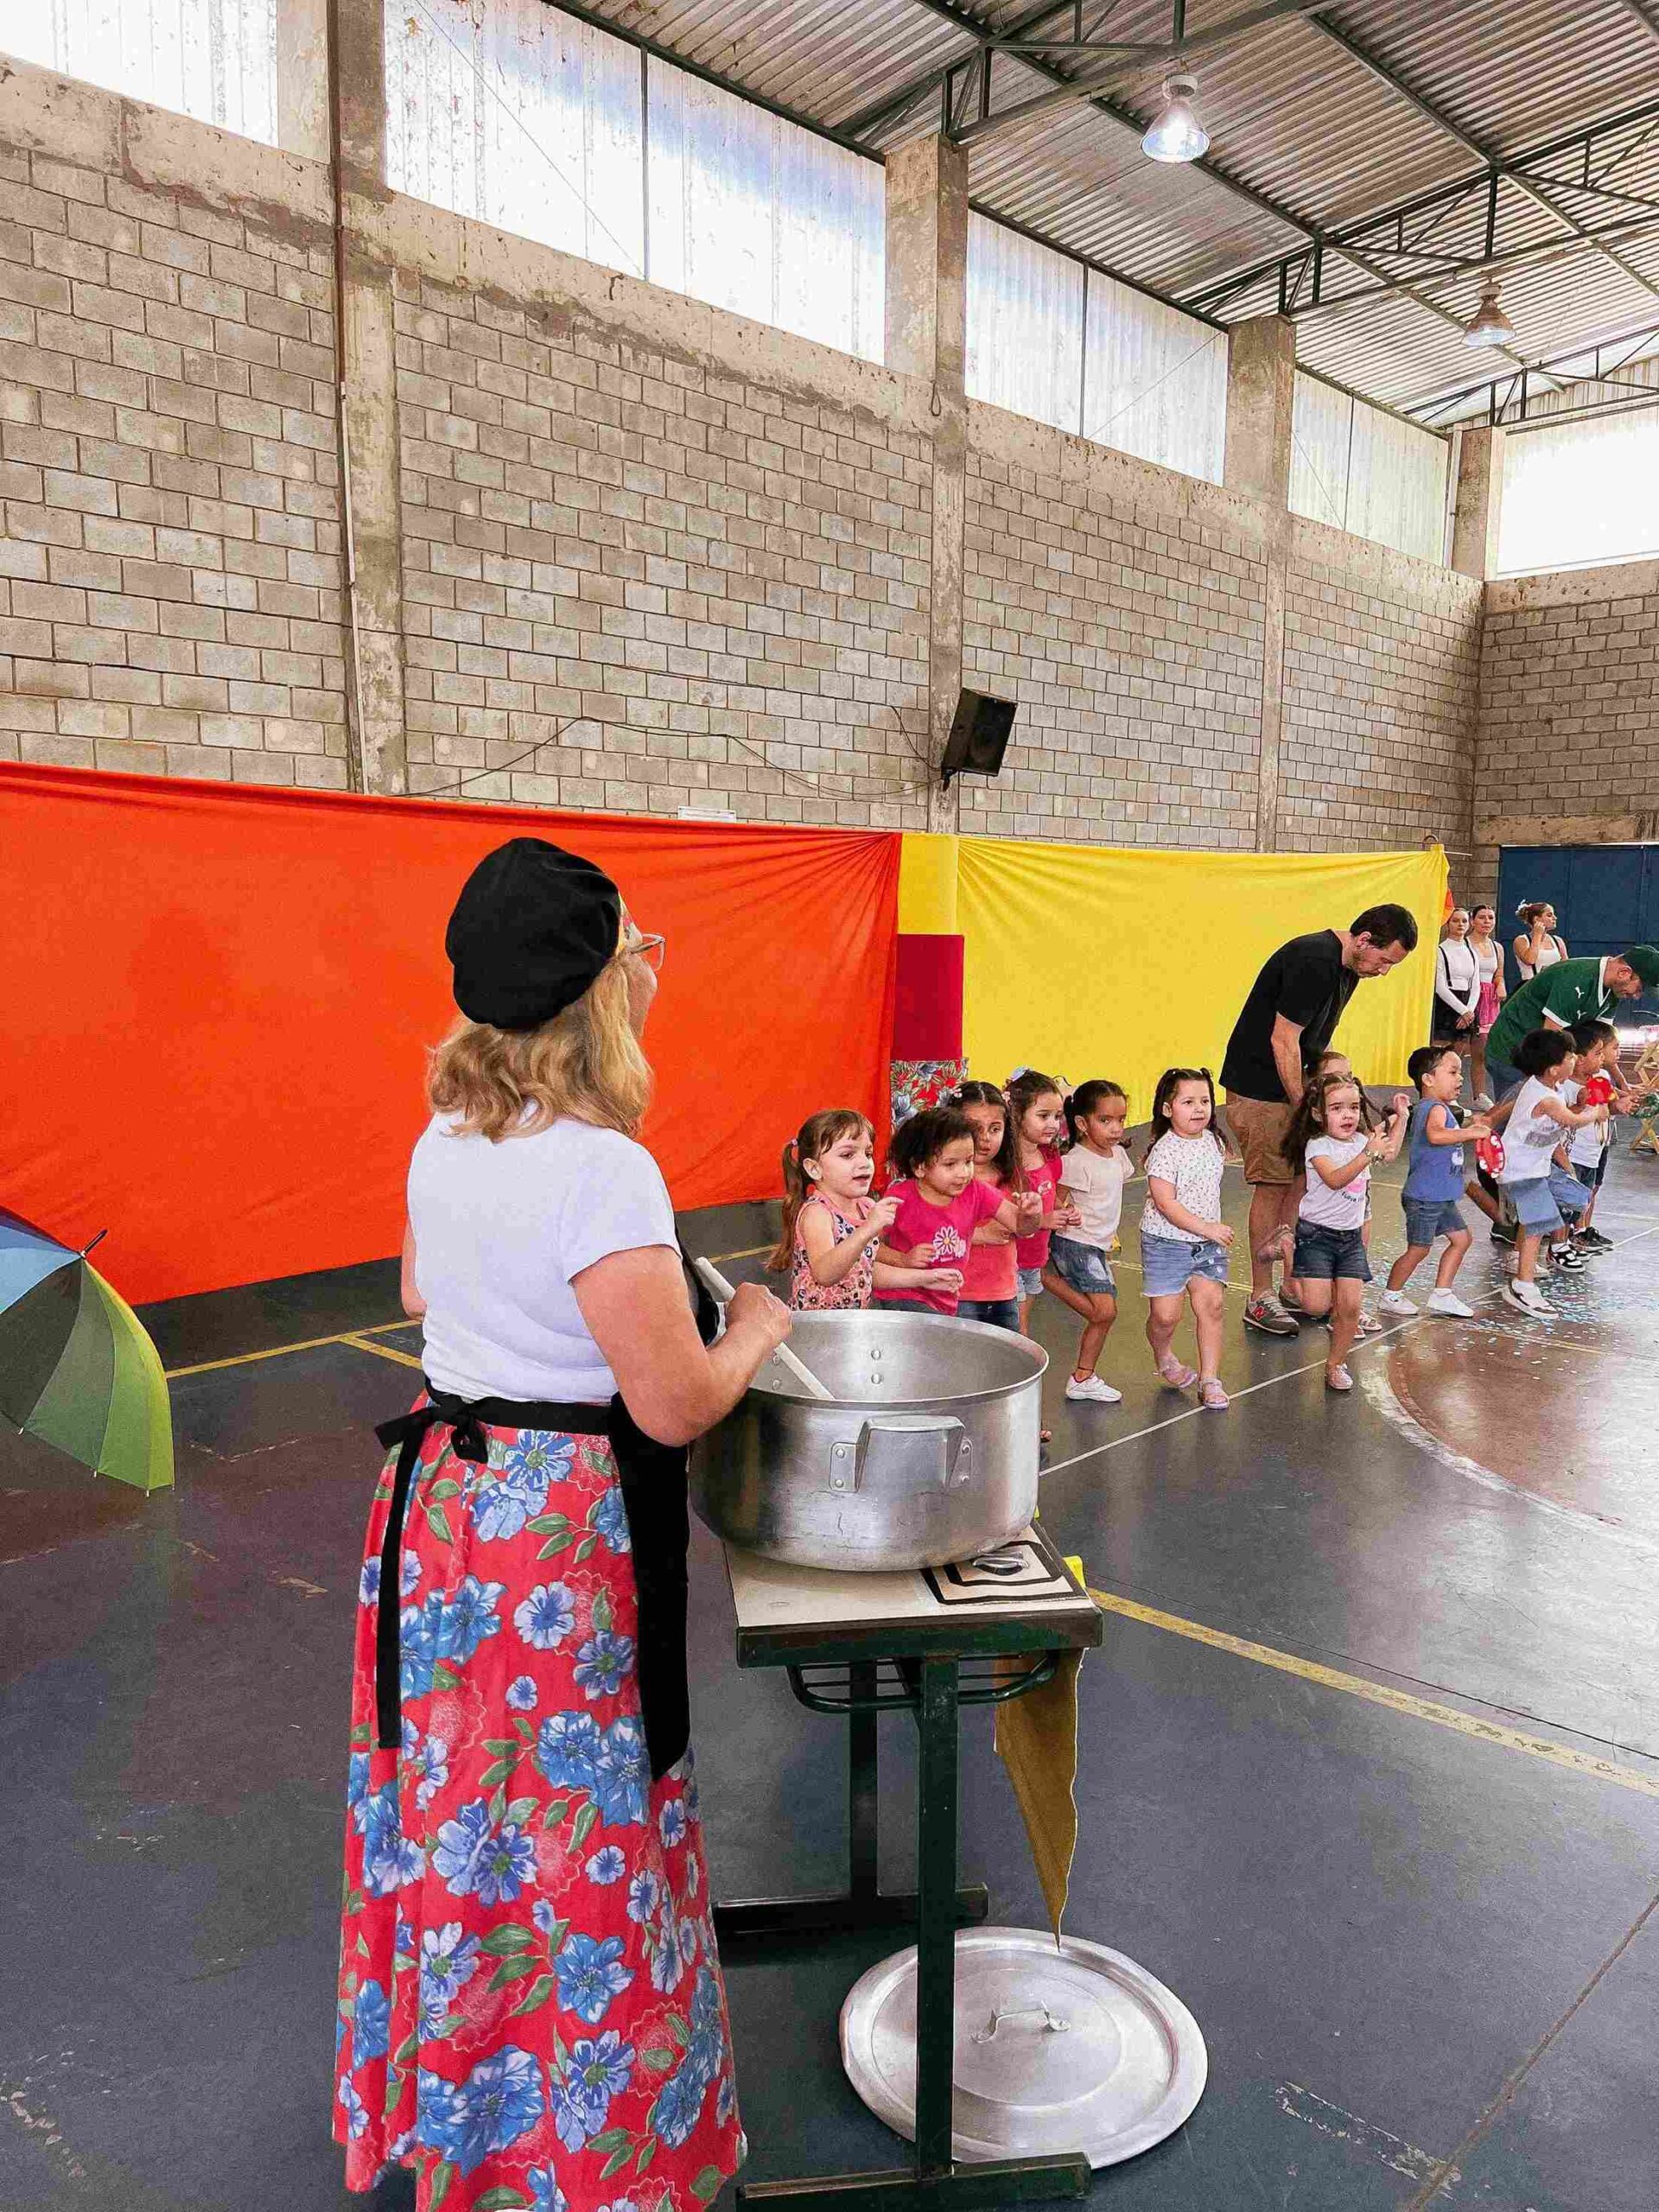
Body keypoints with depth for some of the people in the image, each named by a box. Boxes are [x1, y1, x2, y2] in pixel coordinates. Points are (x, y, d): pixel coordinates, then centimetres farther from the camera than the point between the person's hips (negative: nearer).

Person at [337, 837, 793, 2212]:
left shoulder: (445, 1138, 3)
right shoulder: (603, 1169, -24)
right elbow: (678, 1404, -21)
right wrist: (757, 1328, -3)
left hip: (437, 1493, 9)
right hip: (559, 1537, -8)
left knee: (462, 1818, 24)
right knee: (572, 1842, 10)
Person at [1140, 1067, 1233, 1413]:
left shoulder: (1213, 1142, 4)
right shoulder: (1165, 1151, -17)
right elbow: (1166, 1204, -21)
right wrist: (1206, 1228, -21)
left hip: (1207, 1242, 6)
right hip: (1166, 1242, -6)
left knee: (1211, 1305, -3)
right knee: (1165, 1314, -5)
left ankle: (1210, 1380, 6)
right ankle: (1164, 1359, 27)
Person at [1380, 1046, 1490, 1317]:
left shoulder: (1438, 1107, 14)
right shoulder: (1436, 1108, -18)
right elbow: (1436, 1134, -40)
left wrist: (1467, 1127, 17)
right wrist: (1472, 1133, -32)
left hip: (1441, 1197, 11)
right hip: (1424, 1196, -11)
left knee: (1461, 1238, 13)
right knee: (1418, 1249, -2)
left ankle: (1442, 1294, 19)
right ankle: (1391, 1296, 13)